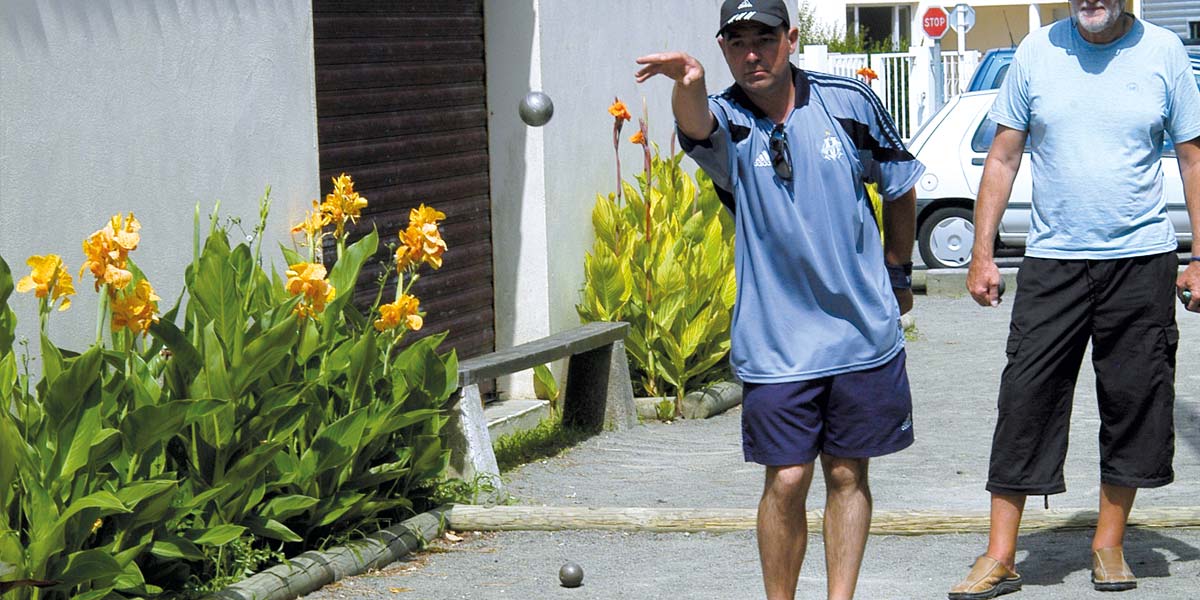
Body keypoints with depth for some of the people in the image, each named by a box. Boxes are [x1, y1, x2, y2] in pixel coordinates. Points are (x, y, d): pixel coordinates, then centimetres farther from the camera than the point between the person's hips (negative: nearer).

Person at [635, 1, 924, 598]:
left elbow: (900, 188, 14)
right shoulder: (727, 122, -7)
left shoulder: (850, 102, -2)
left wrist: (898, 274, 18)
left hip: (864, 330, 2)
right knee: (787, 480, -4)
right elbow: (696, 125, -33)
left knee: (847, 474, 9)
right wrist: (688, 84, -56)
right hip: (776, 341, -1)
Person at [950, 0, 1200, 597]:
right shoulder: (1037, 52, 3)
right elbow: (1002, 159, 8)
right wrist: (981, 252, 3)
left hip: (1142, 260, 0)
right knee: (1026, 398, -3)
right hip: (1052, 260, 0)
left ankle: (1109, 544, 22)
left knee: (1134, 401, 6)